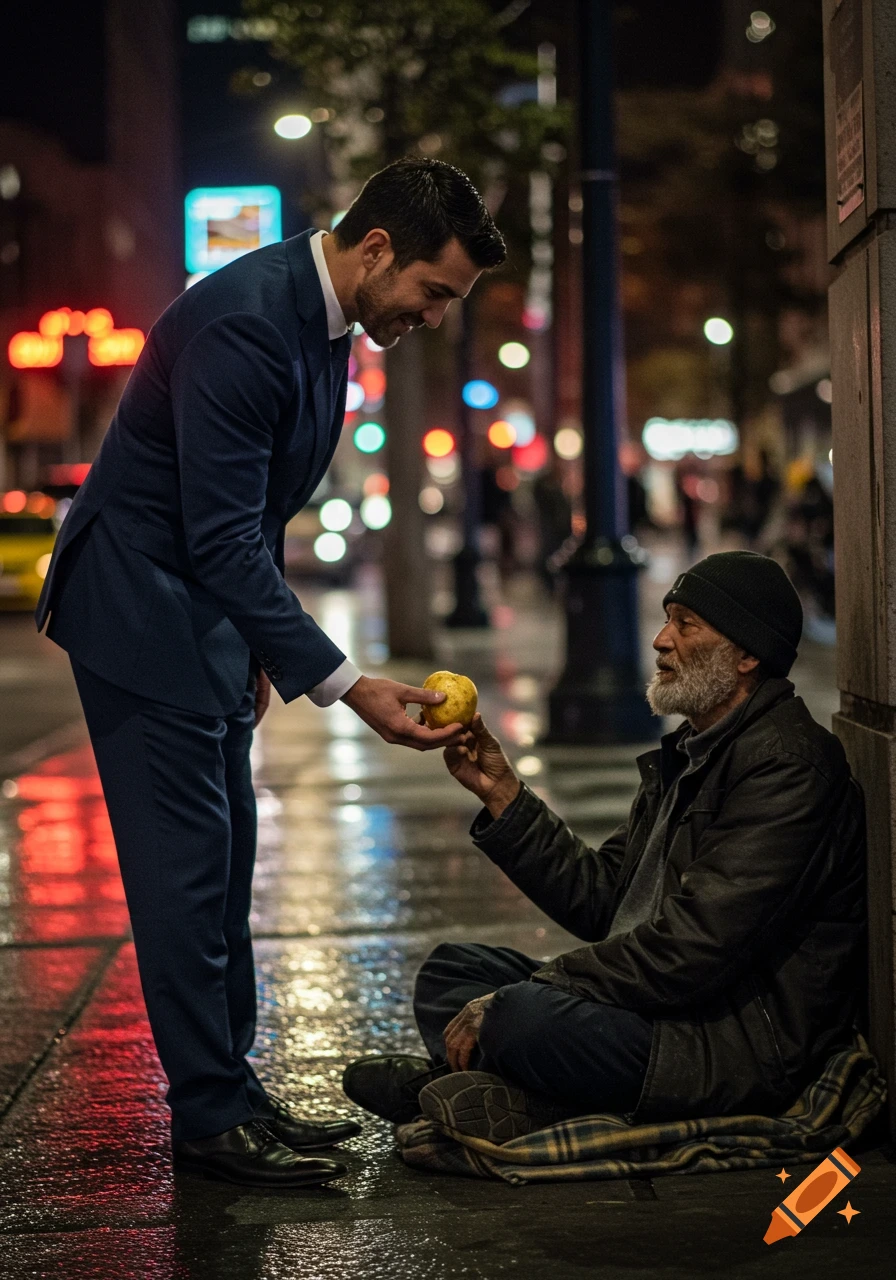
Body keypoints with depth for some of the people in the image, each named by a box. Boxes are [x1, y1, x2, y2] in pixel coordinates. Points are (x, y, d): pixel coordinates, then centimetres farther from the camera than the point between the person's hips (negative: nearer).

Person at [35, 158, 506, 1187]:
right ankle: (209, 1116, 4)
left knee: (222, 860, 13)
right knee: (185, 863, -6)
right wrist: (345, 687, -29)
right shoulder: (244, 323, -26)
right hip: (141, 609, -10)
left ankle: (229, 1089, 21)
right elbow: (222, 538, -28)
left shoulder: (318, 314, 5)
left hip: (206, 609, 10)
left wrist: (259, 644, 17)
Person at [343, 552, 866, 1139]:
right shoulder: (692, 750, 17)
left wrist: (513, 1000, -19)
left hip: (745, 1045, -11)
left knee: (524, 1017, -34)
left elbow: (692, 948, -24)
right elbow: (602, 899, 16)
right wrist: (501, 791, 6)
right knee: (452, 968, 10)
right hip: (673, 1000, 11)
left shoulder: (788, 765, -17)